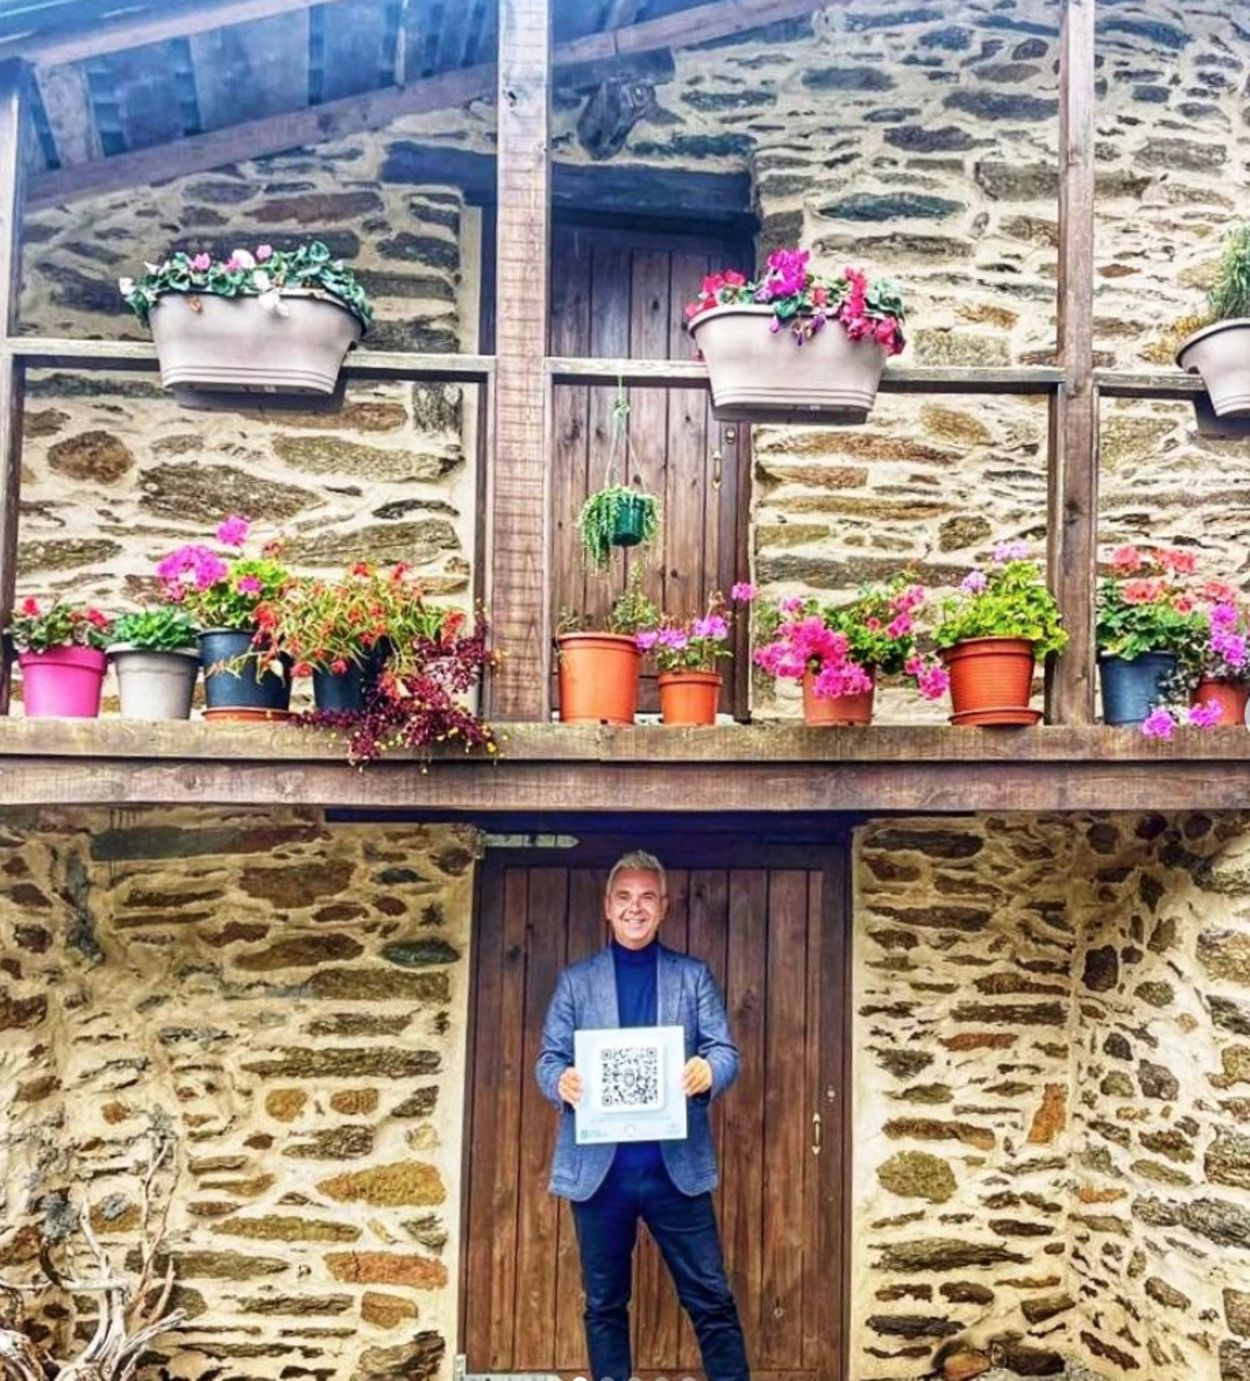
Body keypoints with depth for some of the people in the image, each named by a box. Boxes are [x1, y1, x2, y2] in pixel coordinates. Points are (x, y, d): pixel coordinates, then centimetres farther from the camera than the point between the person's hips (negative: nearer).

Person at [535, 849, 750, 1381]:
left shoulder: (694, 976, 8)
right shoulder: (575, 980, 8)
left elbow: (726, 1050, 0)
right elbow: (548, 1058, 4)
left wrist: (709, 1070, -24)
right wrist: (561, 1081, -20)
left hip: (676, 1164, 0)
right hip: (599, 1164, 1)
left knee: (711, 1298, 3)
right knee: (604, 1303, 11)